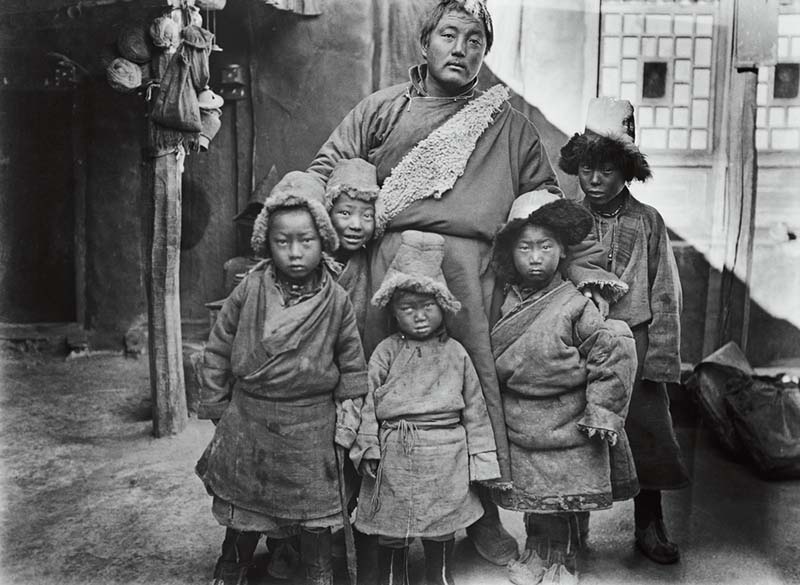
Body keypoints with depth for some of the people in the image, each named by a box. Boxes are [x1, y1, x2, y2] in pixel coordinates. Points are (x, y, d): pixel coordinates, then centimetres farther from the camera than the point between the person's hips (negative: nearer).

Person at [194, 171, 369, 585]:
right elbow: (217, 349, 2)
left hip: (310, 427, -1)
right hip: (247, 419, 2)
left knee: (314, 511, 10)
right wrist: (216, 406, 3)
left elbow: (353, 366, -1)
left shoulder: (337, 301, -9)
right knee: (242, 506, 19)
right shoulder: (249, 290, -8)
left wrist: (346, 424, -2)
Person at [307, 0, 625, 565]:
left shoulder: (509, 126, 17)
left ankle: (484, 514, 17)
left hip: (467, 266, 0)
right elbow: (324, 173, 15)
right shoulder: (382, 109, 16)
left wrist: (586, 263, 12)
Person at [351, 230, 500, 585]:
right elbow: (369, 401, 1)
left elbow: (474, 407, 5)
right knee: (390, 534, 12)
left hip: (446, 459, 0)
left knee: (441, 530, 13)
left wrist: (480, 458, 4)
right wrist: (368, 448, -4)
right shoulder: (386, 352, 1)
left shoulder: (455, 353, 2)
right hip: (394, 458, 0)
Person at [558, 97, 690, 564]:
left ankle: (650, 526, 26)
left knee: (647, 430, 5)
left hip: (635, 342, 0)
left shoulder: (648, 222, 2)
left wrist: (659, 359, -6)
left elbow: (666, 295, 1)